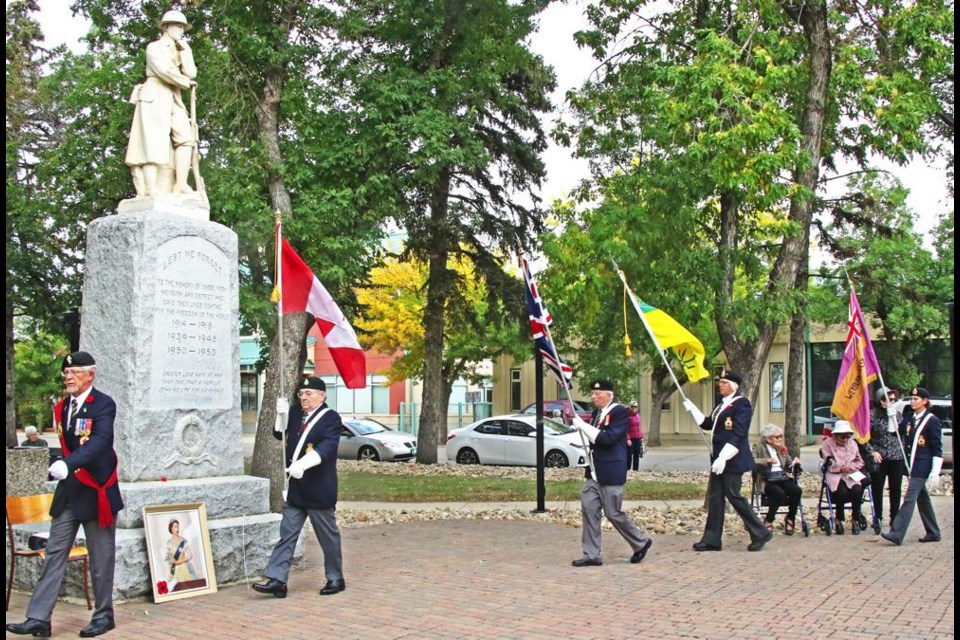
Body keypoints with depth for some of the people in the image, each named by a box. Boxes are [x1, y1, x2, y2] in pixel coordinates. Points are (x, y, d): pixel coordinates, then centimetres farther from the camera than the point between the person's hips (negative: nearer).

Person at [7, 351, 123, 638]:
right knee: (54, 554, 5)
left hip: (96, 493, -6)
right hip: (67, 493, 6)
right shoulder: (62, 408, 9)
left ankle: (103, 615, 18)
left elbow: (100, 440, -28)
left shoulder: (103, 404, -13)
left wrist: (68, 464, -42)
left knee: (101, 559, 5)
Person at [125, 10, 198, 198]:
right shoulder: (154, 47, 7)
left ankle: (181, 184, -22)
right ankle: (151, 189, -24)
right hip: (154, 97, -6)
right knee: (154, 141, -16)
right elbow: (164, 71, -10)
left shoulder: (181, 51, 25)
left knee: (185, 137, -14)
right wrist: (187, 83, 1)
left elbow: (191, 73, 7)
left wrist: (184, 49, 6)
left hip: (174, 100, 6)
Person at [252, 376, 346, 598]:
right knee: (286, 534, 4)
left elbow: (326, 446, -26)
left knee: (328, 536, 7)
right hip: (295, 488, 6)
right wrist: (281, 415, -5)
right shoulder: (296, 413, 8)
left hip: (319, 489, -6)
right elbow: (279, 434, 14)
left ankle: (335, 579, 22)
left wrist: (302, 465, -40)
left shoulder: (331, 418, -12)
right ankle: (277, 580, 5)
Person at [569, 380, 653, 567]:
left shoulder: (619, 412, -12)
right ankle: (591, 555, 8)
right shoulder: (597, 413, 11)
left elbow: (609, 438, -23)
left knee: (613, 514, 0)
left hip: (611, 474, -7)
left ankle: (641, 543, 22)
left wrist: (583, 426, -21)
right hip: (594, 473, 8)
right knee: (588, 510, 2)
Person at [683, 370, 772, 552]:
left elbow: (738, 434, -20)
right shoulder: (722, 404, 15)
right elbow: (708, 424, 20)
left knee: (733, 496, -5)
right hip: (719, 459, 9)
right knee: (714, 497, 8)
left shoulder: (741, 404, -13)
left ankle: (760, 533, 8)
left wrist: (723, 458, -25)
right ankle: (712, 539, 12)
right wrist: (692, 408, 10)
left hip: (732, 460, -9)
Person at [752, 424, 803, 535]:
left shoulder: (781, 448, 21)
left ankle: (790, 519, -6)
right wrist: (767, 460, -22)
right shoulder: (759, 448, 4)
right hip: (767, 481, -5)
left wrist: (795, 463, -1)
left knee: (797, 490, -25)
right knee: (780, 493, -35)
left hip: (783, 478, 5)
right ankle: (768, 521, -14)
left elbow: (789, 465, 21)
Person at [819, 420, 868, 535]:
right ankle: (839, 520, -10)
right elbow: (828, 464, -3)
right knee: (842, 491, -33)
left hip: (851, 474, 3)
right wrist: (841, 468, -18)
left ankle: (855, 520, -12)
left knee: (857, 490, -30)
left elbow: (860, 461, 19)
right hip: (834, 475, -3)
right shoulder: (827, 444, 3)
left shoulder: (852, 443, 15)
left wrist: (854, 467, -4)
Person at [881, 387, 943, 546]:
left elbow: (937, 449, -11)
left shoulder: (932, 421, -10)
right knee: (922, 499, 15)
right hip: (912, 465, 8)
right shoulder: (910, 418, 11)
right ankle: (933, 533, 27)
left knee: (909, 499, -12)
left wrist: (935, 473, -16)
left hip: (922, 467, -8)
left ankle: (896, 534, -15)